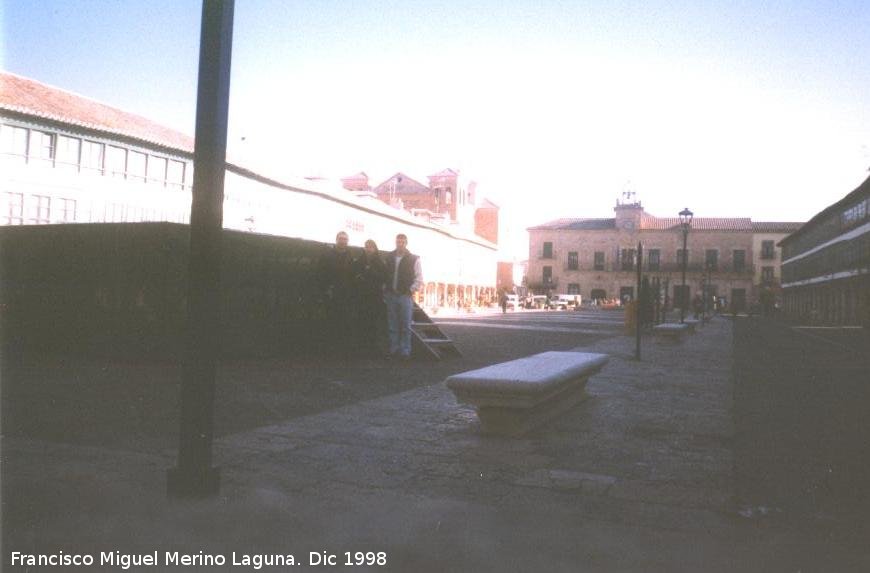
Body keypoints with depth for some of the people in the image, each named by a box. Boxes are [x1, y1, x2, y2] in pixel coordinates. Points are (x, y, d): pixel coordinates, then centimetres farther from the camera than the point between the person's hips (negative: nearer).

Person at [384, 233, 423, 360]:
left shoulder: (414, 259, 1)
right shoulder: (389, 258, 12)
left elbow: (419, 279, 0)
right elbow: (385, 275, 13)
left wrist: (411, 290, -8)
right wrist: (385, 291, 4)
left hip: (405, 296, -3)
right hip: (391, 296, 3)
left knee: (405, 326, -4)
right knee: (392, 326, 6)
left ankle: (405, 351, 0)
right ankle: (394, 350, 11)